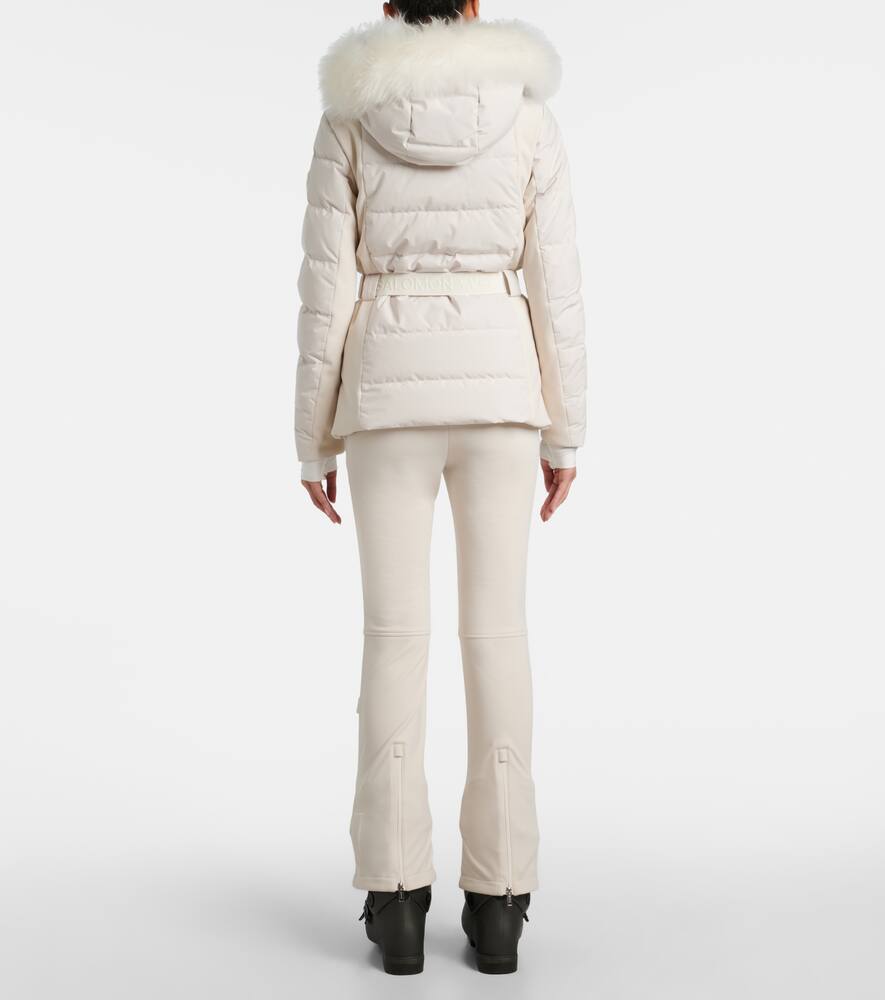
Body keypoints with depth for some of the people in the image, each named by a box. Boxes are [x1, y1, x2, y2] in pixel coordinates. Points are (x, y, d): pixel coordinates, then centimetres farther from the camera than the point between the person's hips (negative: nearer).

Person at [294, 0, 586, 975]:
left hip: (389, 388, 0)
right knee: (496, 631, 3)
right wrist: (565, 431, 8)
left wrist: (314, 440, 5)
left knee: (395, 633, 3)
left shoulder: (348, 119, 2)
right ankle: (497, 904, 5)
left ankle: (396, 899, 3)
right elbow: (556, 285, 1)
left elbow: (325, 289, -1)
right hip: (496, 384, 1)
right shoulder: (528, 114, 4)